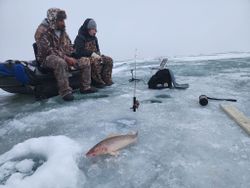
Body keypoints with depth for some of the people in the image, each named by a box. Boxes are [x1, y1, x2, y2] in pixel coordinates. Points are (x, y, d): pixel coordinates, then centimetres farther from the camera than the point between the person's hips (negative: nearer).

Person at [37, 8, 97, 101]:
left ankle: (85, 87, 1)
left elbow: (69, 47, 15)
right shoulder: (45, 33, -10)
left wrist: (72, 58, -4)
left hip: (64, 58, 7)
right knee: (61, 63, -43)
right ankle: (65, 92, -36)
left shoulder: (63, 33, 12)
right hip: (48, 59, -7)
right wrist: (65, 58, -27)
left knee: (85, 61, -4)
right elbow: (49, 50, -20)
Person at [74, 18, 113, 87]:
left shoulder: (94, 38, 13)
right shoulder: (80, 38, -11)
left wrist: (98, 55, -4)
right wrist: (92, 54, -27)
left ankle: (107, 80, -10)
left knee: (109, 60, -10)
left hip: (94, 56, 8)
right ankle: (98, 82, -24)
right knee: (95, 62, -38)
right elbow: (79, 52, -22)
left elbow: (97, 49, 20)